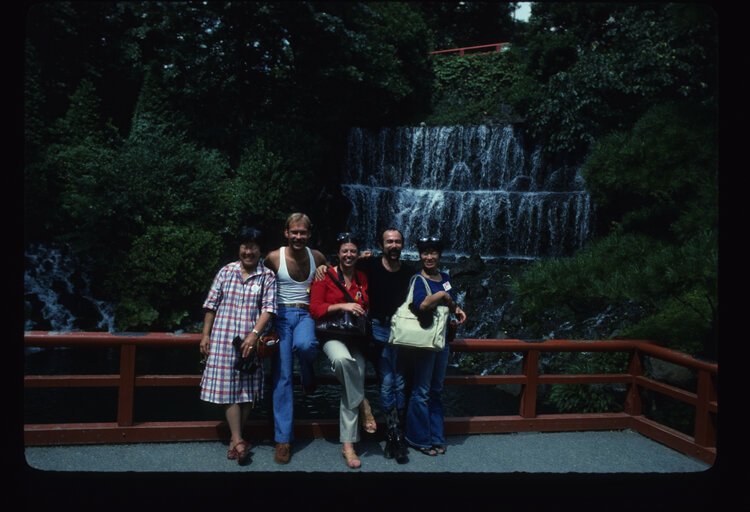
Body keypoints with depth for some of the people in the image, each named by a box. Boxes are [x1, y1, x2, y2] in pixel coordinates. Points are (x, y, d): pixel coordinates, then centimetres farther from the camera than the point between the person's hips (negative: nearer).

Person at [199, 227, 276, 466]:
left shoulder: (267, 277, 2)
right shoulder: (226, 271, 8)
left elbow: (268, 309, -8)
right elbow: (211, 305, 10)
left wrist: (255, 334, -20)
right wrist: (205, 335, 6)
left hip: (252, 339, -1)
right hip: (223, 338, 1)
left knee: (248, 389, 4)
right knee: (228, 385, -3)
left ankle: (236, 437, 18)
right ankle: (238, 440, 1)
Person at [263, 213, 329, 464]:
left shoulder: (317, 257, 5)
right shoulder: (274, 257, -1)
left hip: (306, 314, 1)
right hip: (281, 315, -1)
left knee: (304, 345, -35)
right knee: (282, 375, -6)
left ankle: (308, 376, 3)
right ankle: (283, 439, 3)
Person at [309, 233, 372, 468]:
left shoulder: (363, 278, 15)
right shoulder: (325, 277, 4)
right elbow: (315, 309, -5)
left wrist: (363, 312, 5)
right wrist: (342, 306, -14)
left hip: (357, 336, 4)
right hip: (333, 335, -3)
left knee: (356, 371, -13)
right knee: (342, 359, -37)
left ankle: (348, 444, -4)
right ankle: (363, 404, -12)